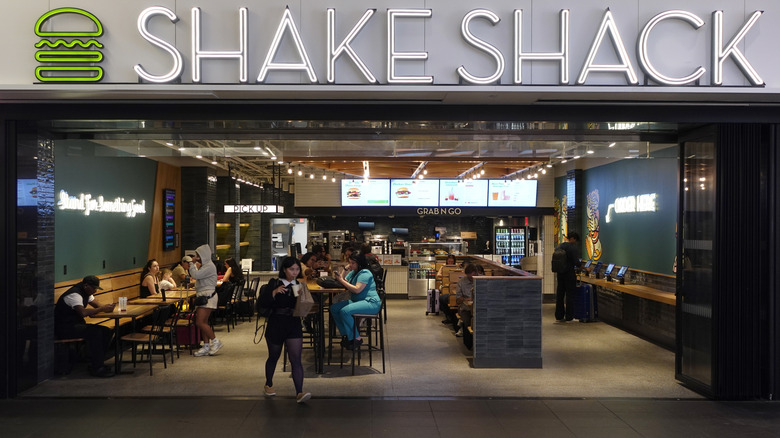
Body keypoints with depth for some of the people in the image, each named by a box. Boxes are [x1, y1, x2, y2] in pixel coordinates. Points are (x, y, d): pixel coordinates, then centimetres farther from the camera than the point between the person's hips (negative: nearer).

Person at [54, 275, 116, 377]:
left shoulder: (86, 293, 11)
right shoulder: (74, 294, -21)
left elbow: (98, 305, 12)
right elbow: (83, 313, -35)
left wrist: (107, 307, -12)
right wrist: (102, 309, -27)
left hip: (76, 324, 10)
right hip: (64, 328, -10)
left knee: (106, 331, -6)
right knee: (95, 332, -29)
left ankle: (95, 363, -2)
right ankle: (96, 368, -23)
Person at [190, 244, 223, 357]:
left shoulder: (209, 266, -14)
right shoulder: (204, 265, 19)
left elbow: (195, 275, -21)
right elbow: (198, 277, 21)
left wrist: (192, 264, -7)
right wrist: (195, 265, 13)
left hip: (208, 296, -11)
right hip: (203, 296, 11)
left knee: (200, 322, -13)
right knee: (203, 322, 10)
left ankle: (215, 341, -2)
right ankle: (206, 346, 14)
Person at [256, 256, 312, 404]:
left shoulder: (300, 285, 5)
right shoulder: (274, 283, -3)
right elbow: (262, 302, -10)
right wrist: (274, 292, -23)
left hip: (294, 325, 1)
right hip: (276, 324, -1)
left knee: (296, 360, -9)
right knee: (273, 357, 17)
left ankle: (299, 393, -12)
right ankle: (268, 385, 40)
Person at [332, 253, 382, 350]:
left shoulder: (365, 273, -12)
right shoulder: (353, 272, 17)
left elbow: (357, 289, -22)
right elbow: (345, 283, 10)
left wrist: (341, 280, -18)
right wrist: (339, 278, -12)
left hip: (370, 303, -10)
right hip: (356, 301, 10)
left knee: (345, 311, -30)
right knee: (334, 308, -5)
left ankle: (356, 338, -16)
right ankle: (345, 335, 0)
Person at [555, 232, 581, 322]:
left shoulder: (559, 246, 8)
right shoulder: (574, 247, -12)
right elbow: (576, 262, -18)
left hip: (560, 274, 6)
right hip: (570, 273, -6)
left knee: (560, 294, 11)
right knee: (569, 295, 2)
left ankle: (559, 316, 17)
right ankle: (569, 317, 5)